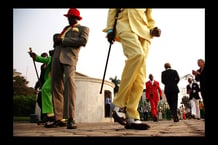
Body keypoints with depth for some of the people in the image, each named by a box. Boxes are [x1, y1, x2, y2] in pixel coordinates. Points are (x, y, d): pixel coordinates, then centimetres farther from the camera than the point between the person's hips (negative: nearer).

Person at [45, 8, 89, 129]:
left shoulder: (83, 28, 15)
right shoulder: (66, 28, 33)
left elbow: (83, 41, -3)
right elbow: (57, 39, 30)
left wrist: (63, 41, -6)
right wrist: (57, 39, 6)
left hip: (70, 57, -6)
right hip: (57, 57, 6)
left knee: (69, 81, -27)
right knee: (56, 86, -2)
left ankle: (71, 118, -28)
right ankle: (59, 119, 1)